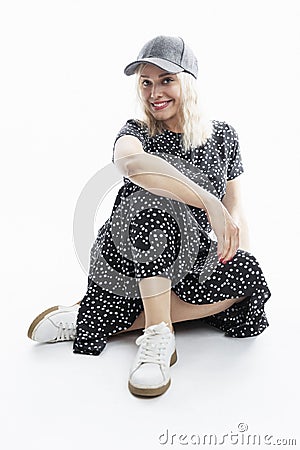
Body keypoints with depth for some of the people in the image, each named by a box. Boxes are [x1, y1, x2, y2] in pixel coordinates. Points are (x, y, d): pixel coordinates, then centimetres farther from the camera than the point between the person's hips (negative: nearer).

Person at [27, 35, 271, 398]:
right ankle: (158, 335, -26)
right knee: (156, 196, -30)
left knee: (251, 279, -25)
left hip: (187, 262, 4)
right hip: (128, 258, -4)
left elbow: (236, 210, 7)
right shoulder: (136, 132, -5)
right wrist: (208, 202, -41)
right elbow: (130, 163, -33)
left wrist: (241, 259, -9)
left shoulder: (222, 136, 6)